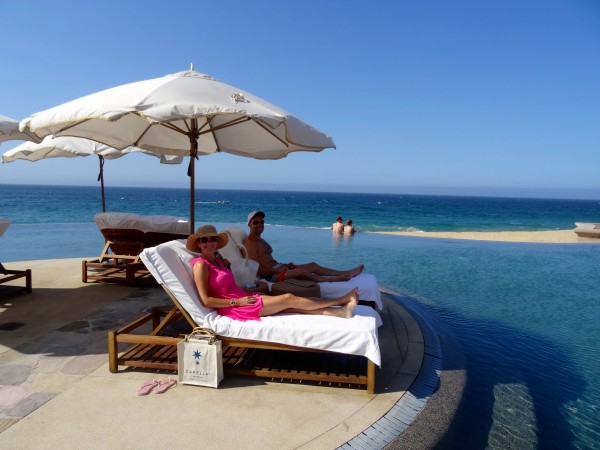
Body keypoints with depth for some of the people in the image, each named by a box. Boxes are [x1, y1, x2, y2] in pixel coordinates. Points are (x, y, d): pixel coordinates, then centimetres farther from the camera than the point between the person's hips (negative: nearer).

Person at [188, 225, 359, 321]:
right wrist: (238, 301, -18)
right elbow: (206, 300, -17)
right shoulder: (201, 265, -12)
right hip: (234, 309, -8)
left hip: (242, 300, 8)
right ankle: (341, 300, 1)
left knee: (290, 305, -3)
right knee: (288, 298, -9)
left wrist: (247, 293, 3)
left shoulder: (216, 261, 15)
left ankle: (340, 312, -3)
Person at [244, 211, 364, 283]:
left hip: (278, 269, 10)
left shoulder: (261, 241, 20)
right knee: (299, 271, -33)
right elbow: (256, 269, -21)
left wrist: (284, 265, 5)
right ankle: (335, 279, -28)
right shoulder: (249, 243, -12)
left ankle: (347, 273, 6)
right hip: (271, 275, -10)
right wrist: (277, 269, -17)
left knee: (313, 265, 6)